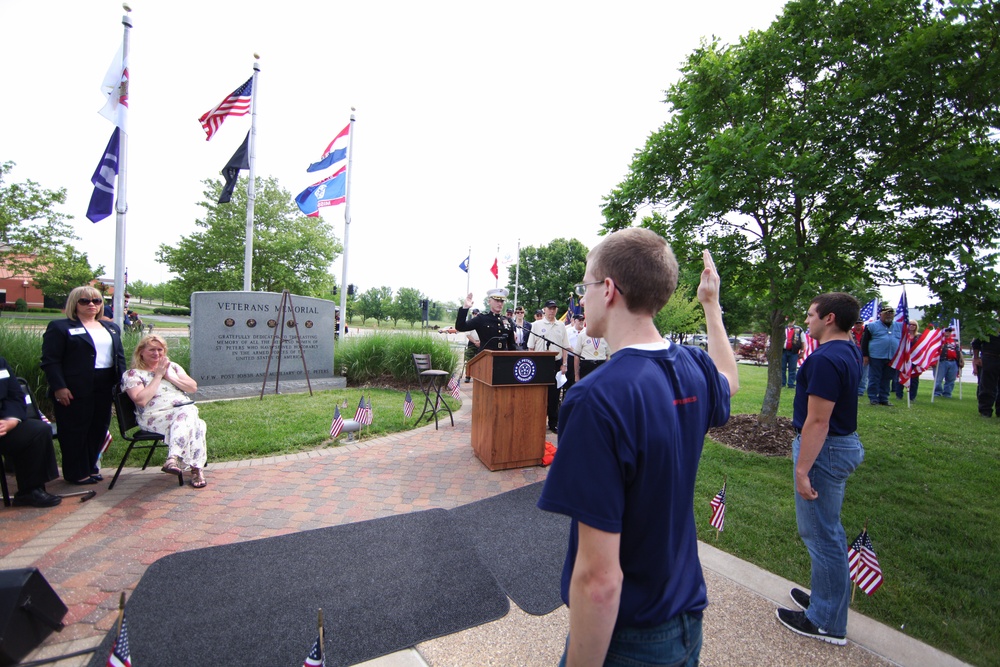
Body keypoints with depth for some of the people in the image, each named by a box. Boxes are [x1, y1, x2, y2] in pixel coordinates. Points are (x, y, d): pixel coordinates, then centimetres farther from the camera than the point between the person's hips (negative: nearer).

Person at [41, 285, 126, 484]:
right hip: (75, 389, -5)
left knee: (99, 428, 11)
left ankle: (90, 466, 26)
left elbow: (120, 357, 16)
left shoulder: (112, 328, 16)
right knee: (75, 431, 4)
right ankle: (77, 473, 15)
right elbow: (50, 360, -7)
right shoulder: (59, 327, -2)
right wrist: (58, 387, -15)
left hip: (105, 387, 6)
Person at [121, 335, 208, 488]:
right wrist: (158, 375, -5)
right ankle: (197, 468, -41)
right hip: (155, 417, -4)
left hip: (187, 411, 4)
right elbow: (141, 400, -9)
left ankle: (173, 458, -42)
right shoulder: (132, 374, 8)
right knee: (190, 420, -36)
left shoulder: (172, 366, 21)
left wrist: (169, 376, 0)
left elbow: (193, 387, 10)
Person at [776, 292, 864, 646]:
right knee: (829, 531, 23)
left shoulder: (825, 358, -24)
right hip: (845, 444, 10)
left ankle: (827, 622, 18)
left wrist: (802, 469, -24)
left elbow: (818, 421, -26)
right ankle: (828, 598, 40)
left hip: (825, 449, -10)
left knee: (821, 535, 3)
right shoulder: (850, 352, 7)